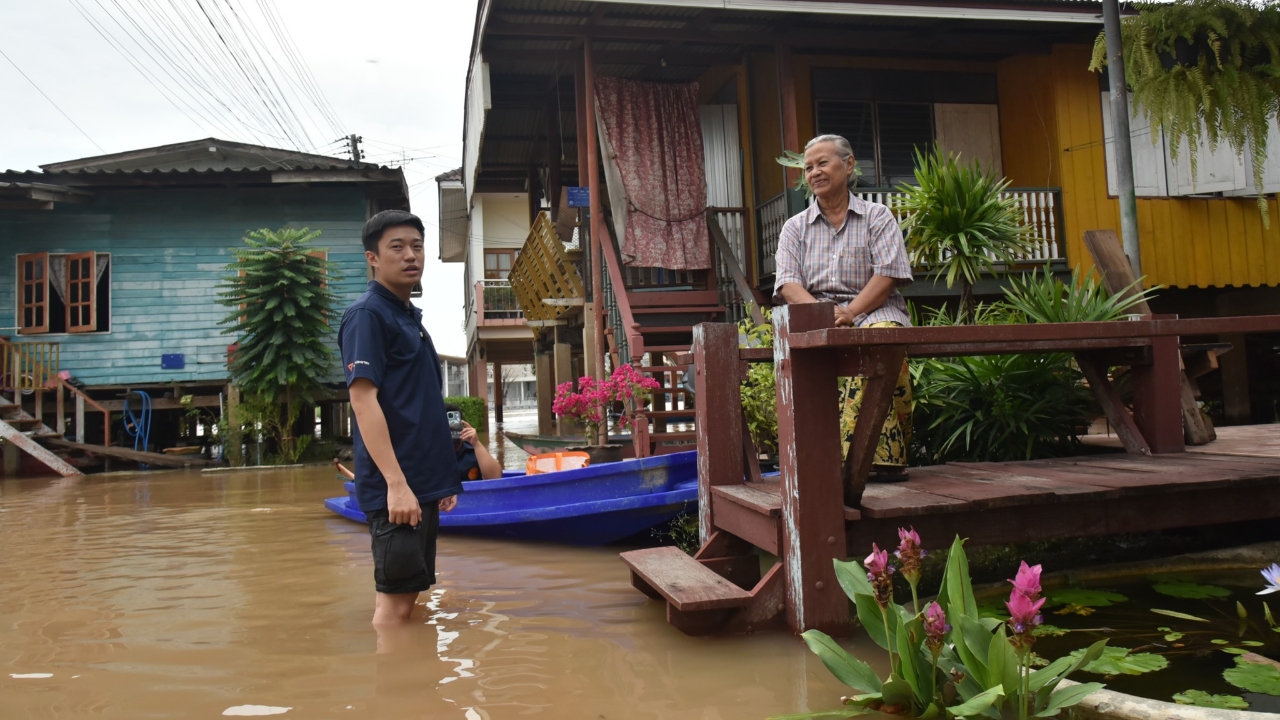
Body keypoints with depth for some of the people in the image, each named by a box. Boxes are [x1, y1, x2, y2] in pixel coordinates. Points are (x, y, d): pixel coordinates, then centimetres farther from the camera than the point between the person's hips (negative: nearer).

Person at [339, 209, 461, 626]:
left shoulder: (410, 316, 18)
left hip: (422, 483, 9)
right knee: (394, 600, -4)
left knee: (409, 596, 14)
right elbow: (363, 399, -18)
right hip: (396, 486, -9)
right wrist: (396, 482, -23)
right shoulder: (368, 314, -9)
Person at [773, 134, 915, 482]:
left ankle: (883, 452, -39)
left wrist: (850, 313, -18)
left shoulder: (878, 216, 12)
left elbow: (888, 275, -2)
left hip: (874, 309, -1)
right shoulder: (795, 227, 18)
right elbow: (788, 284, 3)